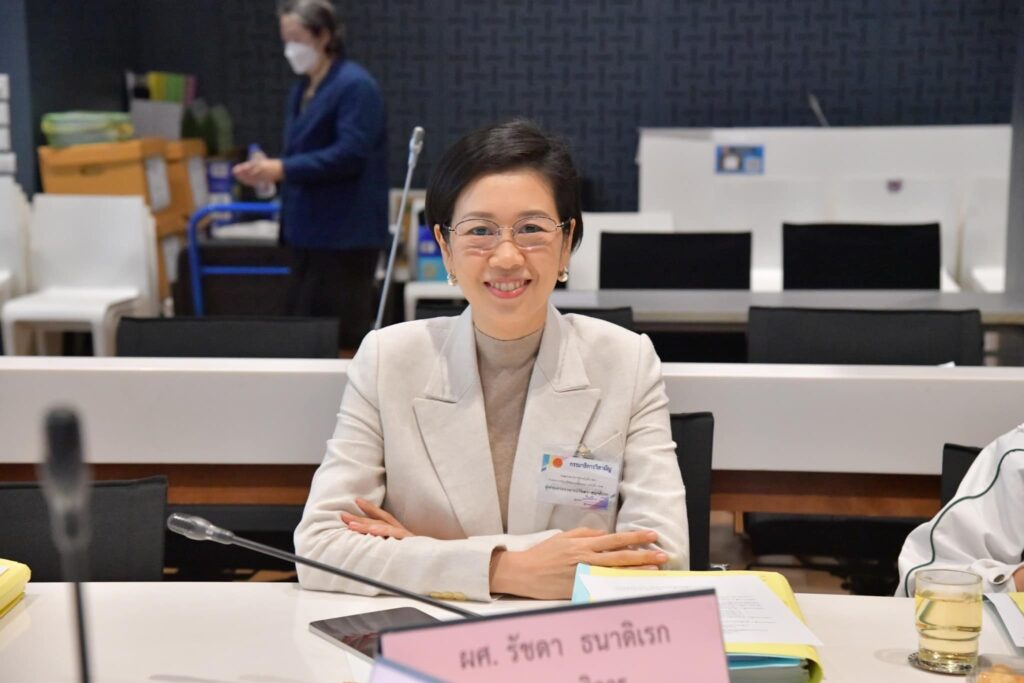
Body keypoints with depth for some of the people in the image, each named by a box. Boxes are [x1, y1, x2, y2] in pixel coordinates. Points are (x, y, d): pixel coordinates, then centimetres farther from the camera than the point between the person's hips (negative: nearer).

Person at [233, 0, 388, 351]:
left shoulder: (355, 86, -11)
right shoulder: (301, 90, 15)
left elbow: (350, 154, -21)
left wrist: (283, 169, -22)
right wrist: (268, 171, 1)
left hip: (346, 233, -9)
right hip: (310, 231, 9)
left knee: (342, 334, -5)